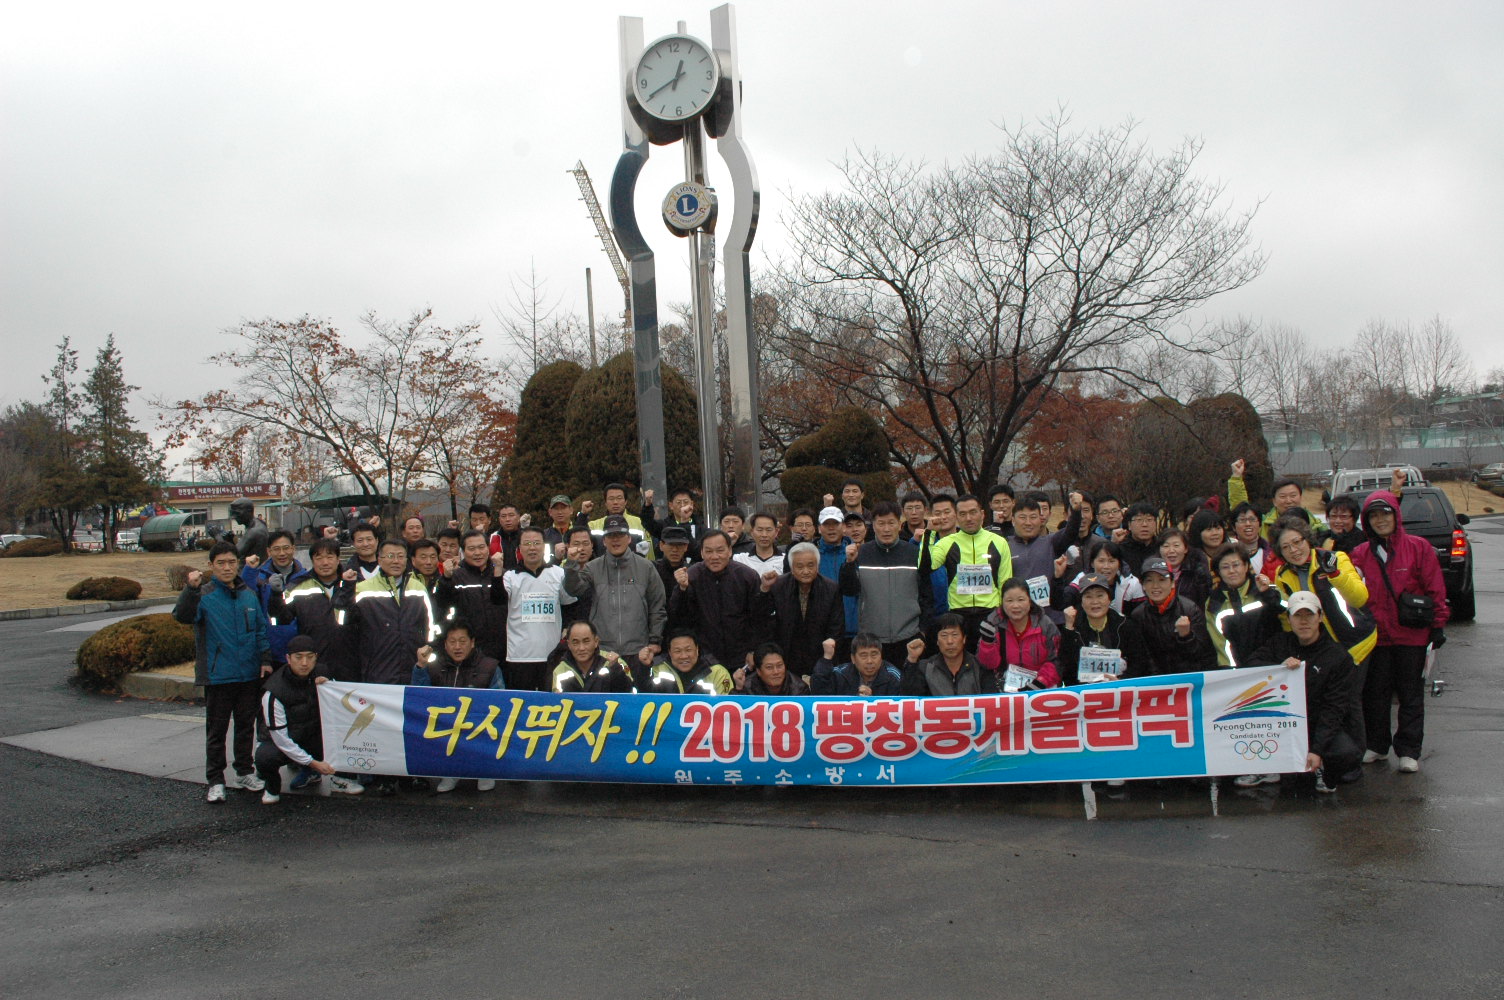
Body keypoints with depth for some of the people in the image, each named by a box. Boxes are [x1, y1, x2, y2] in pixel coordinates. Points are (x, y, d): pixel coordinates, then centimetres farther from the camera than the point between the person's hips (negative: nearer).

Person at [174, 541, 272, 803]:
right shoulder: (204, 595, -8)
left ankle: (245, 773, 27)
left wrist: (265, 659, 5)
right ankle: (215, 781, 12)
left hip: (249, 674, 4)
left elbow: (261, 629, 12)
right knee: (216, 730, 4)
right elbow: (183, 615, -26)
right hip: (217, 675, -4)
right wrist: (191, 588, -40)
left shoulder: (249, 595, 7)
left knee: (246, 726, 14)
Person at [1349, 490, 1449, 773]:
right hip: (1376, 635, 3)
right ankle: (1377, 746, 23)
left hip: (1412, 635, -3)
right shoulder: (1360, 554, 5)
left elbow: (1436, 589, -1)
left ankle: (1408, 752, 13)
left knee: (1411, 694, 6)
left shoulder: (1418, 547, -3)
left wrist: (1438, 626, -4)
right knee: (1375, 694, 9)